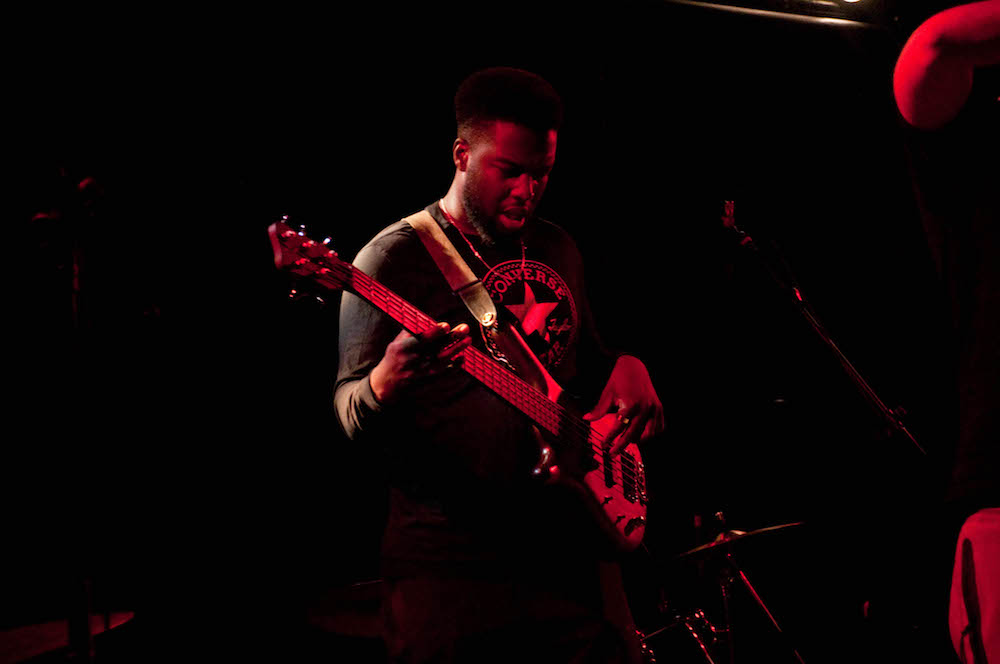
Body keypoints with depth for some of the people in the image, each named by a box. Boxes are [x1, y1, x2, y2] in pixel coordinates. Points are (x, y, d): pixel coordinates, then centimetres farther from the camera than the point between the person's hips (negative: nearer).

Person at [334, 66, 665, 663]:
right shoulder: (395, 258, -5)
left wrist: (625, 367, 5)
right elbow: (349, 410, -10)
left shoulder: (557, 249, 15)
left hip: (574, 553, 6)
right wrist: (389, 382, -33)